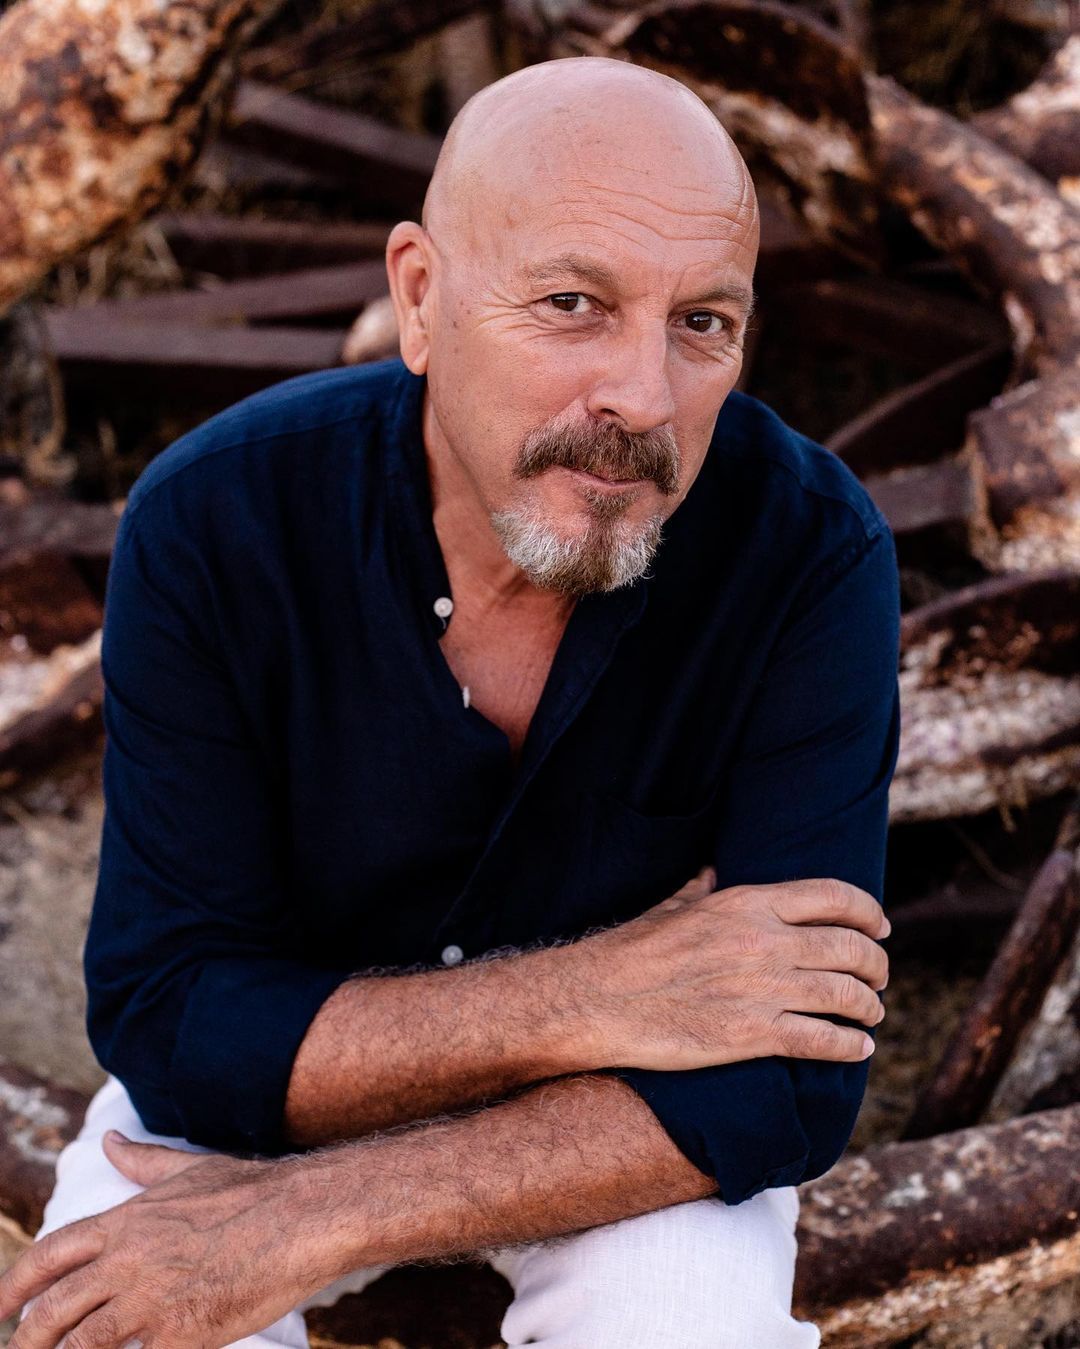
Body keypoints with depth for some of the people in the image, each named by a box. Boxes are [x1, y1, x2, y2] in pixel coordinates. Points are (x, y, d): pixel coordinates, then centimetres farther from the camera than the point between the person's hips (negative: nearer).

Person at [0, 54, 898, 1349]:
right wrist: (580, 999, -35)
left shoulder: (810, 554, -26)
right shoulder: (211, 526, -23)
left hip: (635, 1102, 0)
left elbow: (792, 1083, -27)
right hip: (285, 1060, 1)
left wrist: (315, 1217, -34)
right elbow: (165, 1023, -23)